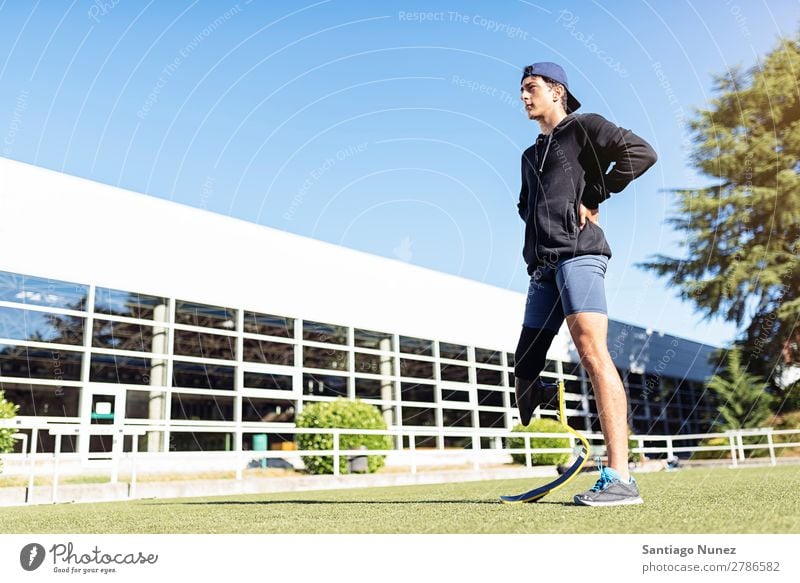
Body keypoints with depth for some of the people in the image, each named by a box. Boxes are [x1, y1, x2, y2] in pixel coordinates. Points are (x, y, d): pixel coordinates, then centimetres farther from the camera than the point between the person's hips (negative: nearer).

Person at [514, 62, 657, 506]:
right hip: (543, 267, 9)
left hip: (578, 256, -9)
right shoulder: (530, 156, 30)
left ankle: (620, 480, -20)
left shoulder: (583, 128, 8)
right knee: (525, 365, 3)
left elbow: (641, 152, -4)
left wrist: (593, 198, -5)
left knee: (592, 354, -19)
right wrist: (538, 235, 18)